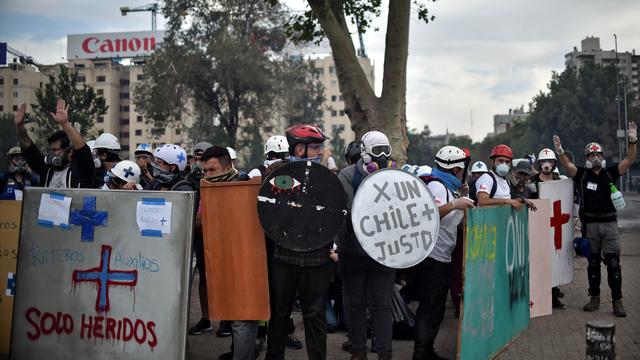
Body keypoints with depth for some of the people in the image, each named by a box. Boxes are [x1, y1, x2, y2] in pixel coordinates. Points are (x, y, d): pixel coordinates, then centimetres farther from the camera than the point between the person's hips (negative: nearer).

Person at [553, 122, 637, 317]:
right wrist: (560, 152, -31)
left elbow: (629, 160, -3)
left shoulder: (610, 172, 6)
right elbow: (568, 166, -14)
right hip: (589, 225, 0)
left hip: (609, 223, 0)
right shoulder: (582, 174, 3)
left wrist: (632, 141, -16)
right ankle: (594, 298, 19)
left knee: (613, 262, -2)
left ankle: (617, 301, 2)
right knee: (593, 262, 10)